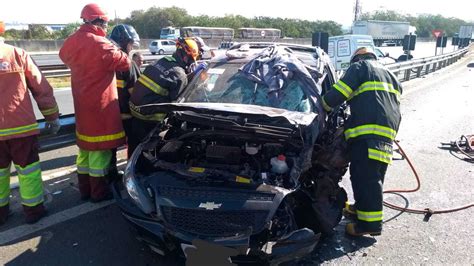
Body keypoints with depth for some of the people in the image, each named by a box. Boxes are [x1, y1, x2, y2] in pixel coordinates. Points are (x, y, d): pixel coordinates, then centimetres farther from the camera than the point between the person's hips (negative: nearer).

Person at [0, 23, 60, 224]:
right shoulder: (18, 54, -5)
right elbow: (42, 88, -3)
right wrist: (52, 116, 7)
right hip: (21, 126, -1)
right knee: (27, 167, 10)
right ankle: (33, 209, 16)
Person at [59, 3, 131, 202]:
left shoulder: (70, 43, 5)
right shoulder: (100, 44, -18)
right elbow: (125, 63, -12)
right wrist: (120, 51, 9)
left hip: (81, 104, 8)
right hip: (101, 104, -8)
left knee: (85, 146, 18)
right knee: (99, 149, 2)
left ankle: (85, 189, 29)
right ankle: (99, 192, 13)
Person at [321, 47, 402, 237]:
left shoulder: (360, 66, 9)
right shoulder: (391, 76, 32)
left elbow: (338, 93, -5)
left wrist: (323, 105, 10)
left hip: (367, 131, -9)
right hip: (388, 132, 9)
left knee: (365, 176, -9)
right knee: (373, 176, 17)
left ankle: (370, 223, -7)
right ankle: (362, 207, 30)